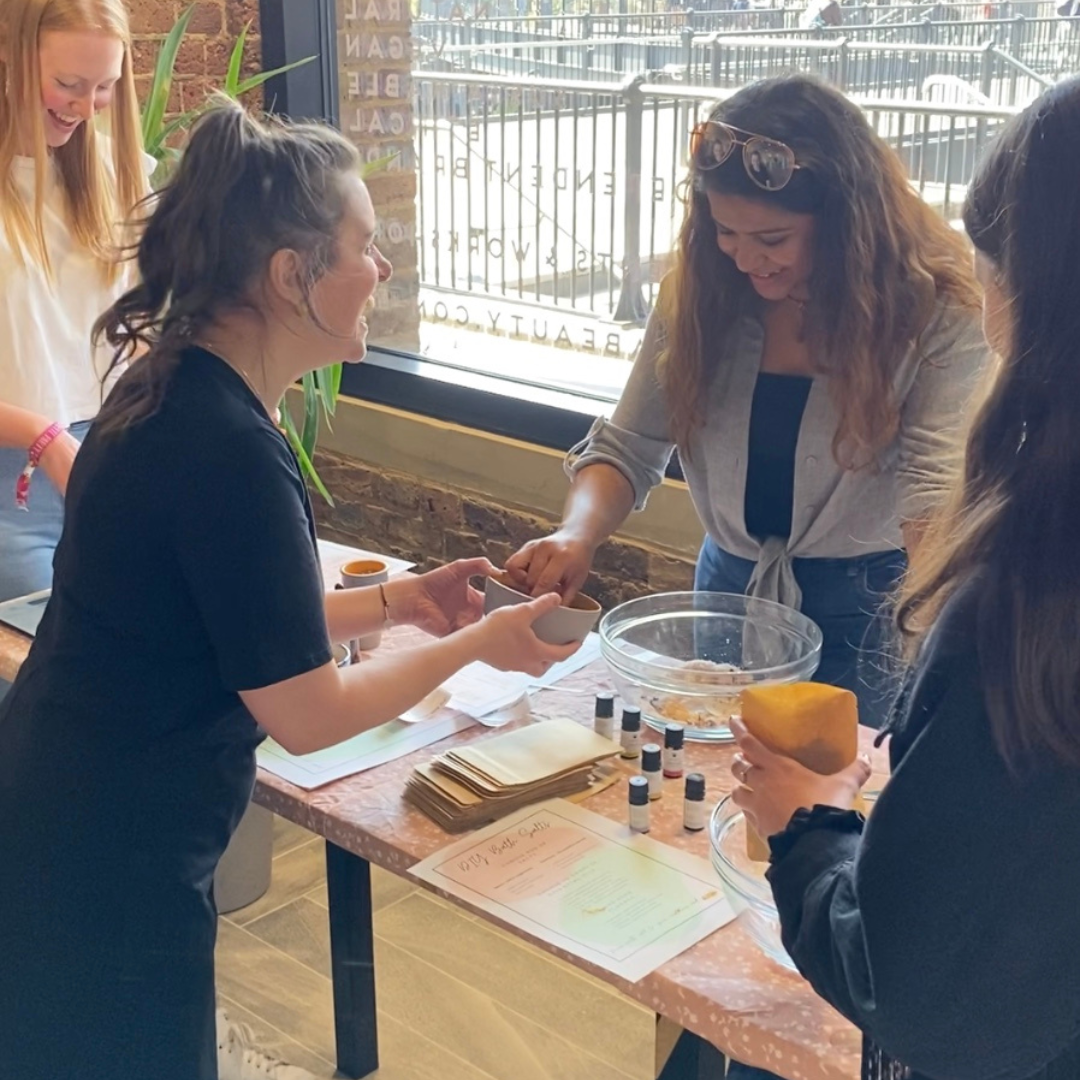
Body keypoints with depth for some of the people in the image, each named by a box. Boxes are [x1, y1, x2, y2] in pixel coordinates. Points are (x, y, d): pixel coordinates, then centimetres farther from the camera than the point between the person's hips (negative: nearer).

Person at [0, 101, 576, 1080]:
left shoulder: (171, 393, 2)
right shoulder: (233, 456, -27)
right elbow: (308, 716, -18)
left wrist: (389, 604, 9)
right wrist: (475, 644, -6)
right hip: (106, 876, -9)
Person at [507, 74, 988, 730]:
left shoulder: (937, 315, -20)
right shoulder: (699, 295, -7)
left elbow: (937, 497, -29)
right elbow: (628, 450, -5)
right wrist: (578, 536, -26)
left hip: (869, 609, -4)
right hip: (729, 588, 4)